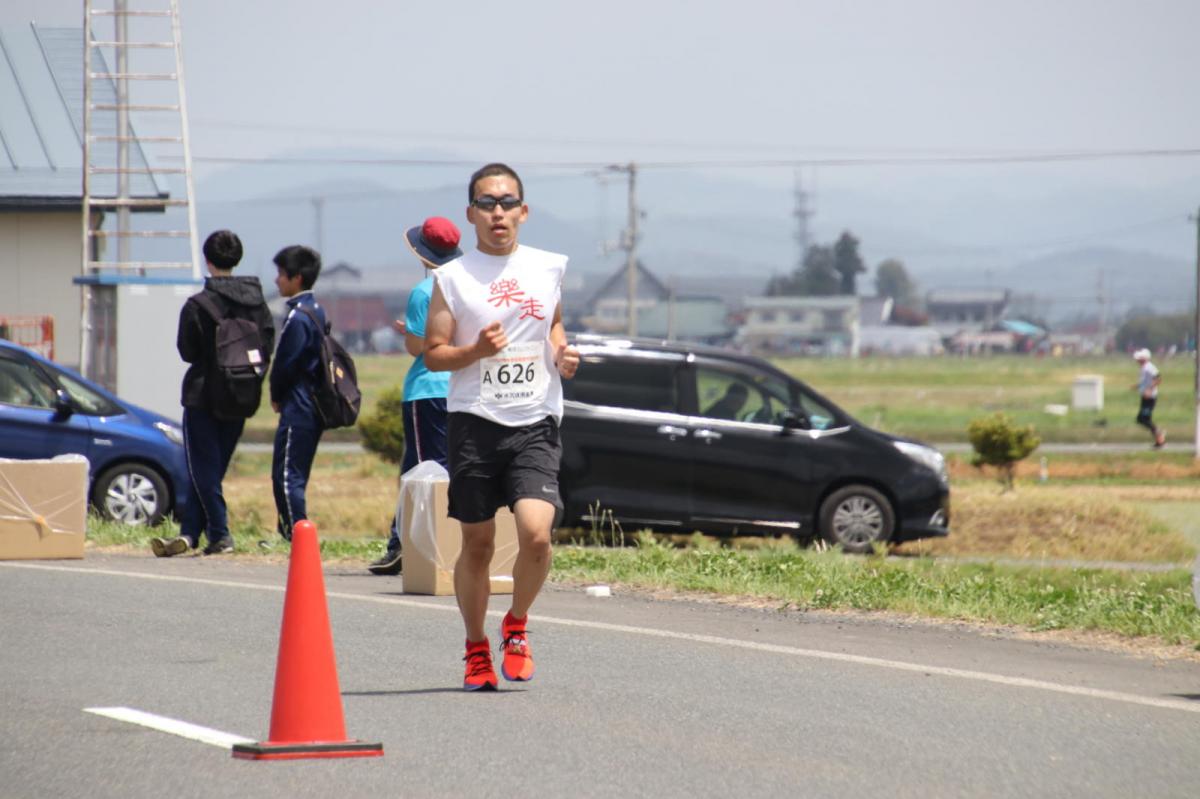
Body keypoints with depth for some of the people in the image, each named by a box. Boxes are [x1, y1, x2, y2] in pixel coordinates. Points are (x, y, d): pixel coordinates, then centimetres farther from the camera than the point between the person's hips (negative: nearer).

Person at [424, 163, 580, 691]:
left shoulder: (548, 268, 9)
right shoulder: (452, 278, 1)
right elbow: (433, 355, 2)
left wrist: (561, 351, 6)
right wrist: (476, 350, -16)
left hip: (535, 424, 1)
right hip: (474, 423, -1)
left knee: (535, 532, -17)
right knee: (477, 544, 5)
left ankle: (517, 626, 9)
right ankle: (476, 649, 25)